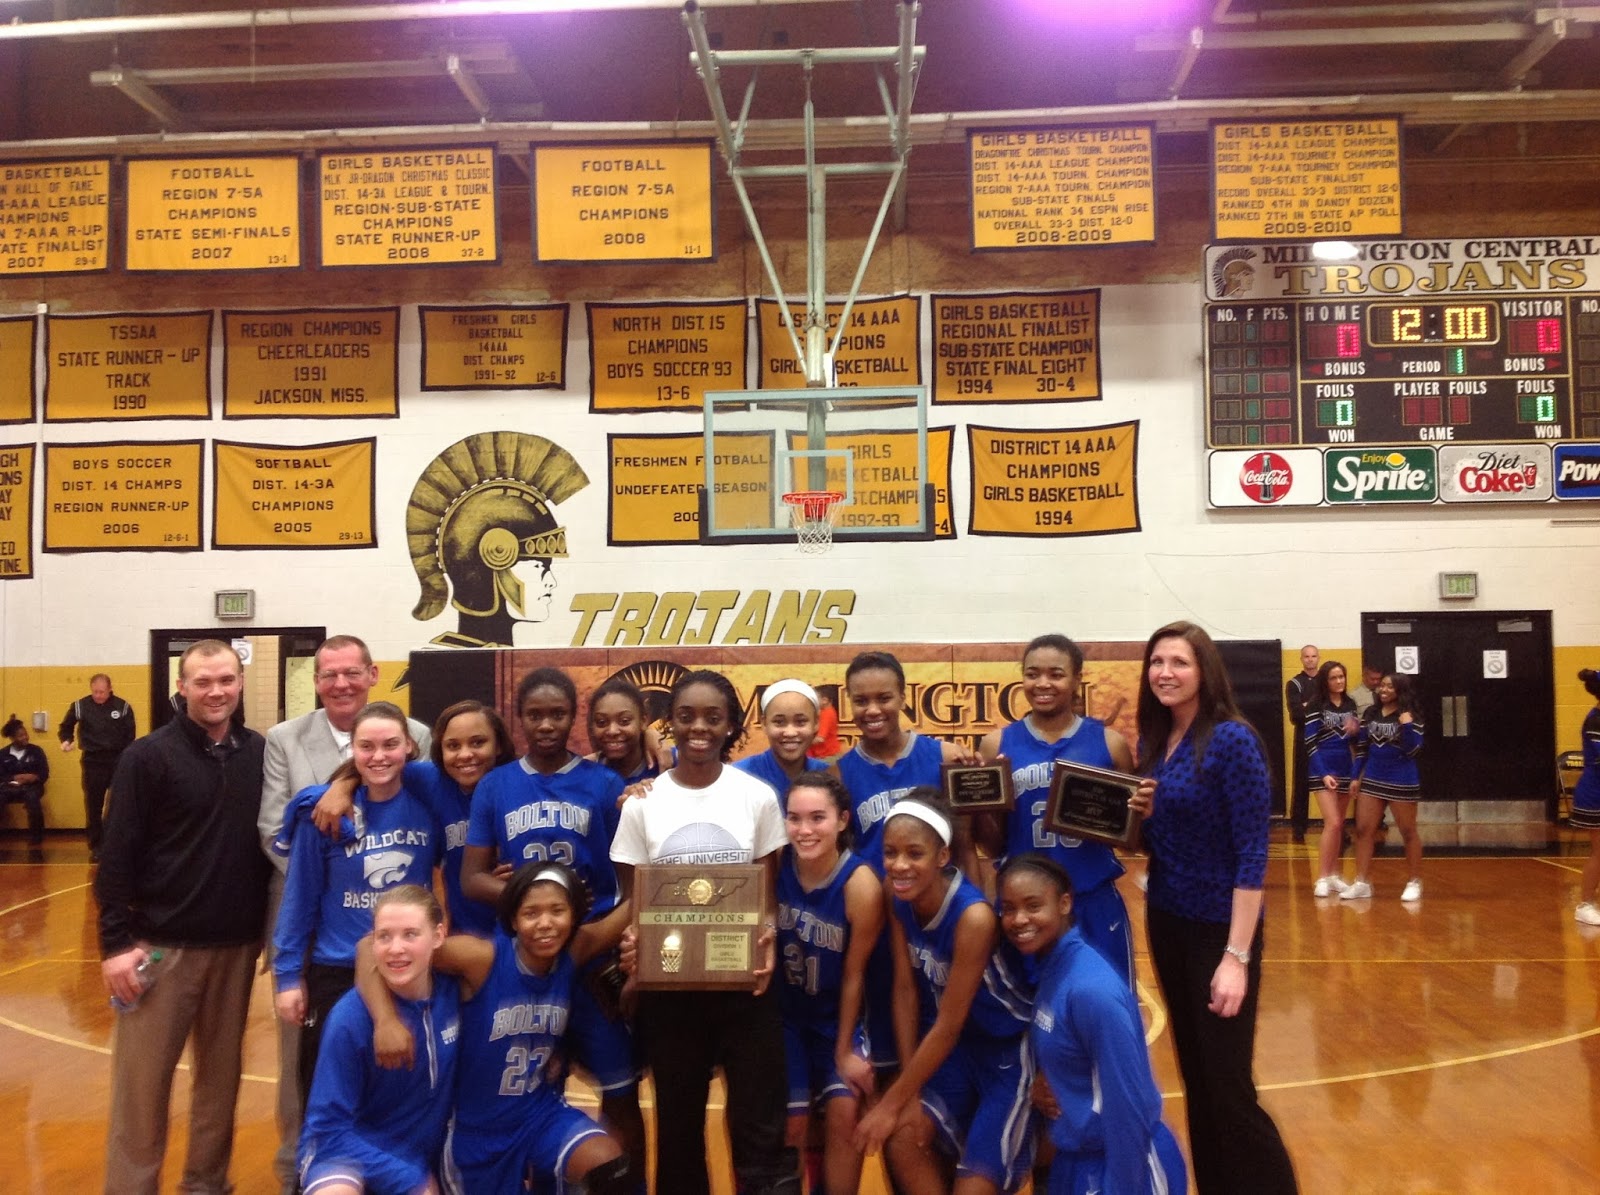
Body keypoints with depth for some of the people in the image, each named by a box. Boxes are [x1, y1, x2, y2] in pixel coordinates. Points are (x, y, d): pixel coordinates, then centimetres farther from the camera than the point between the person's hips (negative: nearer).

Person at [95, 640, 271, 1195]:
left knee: (221, 1072, 13)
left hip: (237, 945, 4)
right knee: (142, 1080, 2)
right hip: (162, 943, -3)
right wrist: (115, 942, -11)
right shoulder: (149, 756, -7)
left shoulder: (260, 753, 3)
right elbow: (117, 854, -7)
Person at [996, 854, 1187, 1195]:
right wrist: (1041, 1086, -4)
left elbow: (1127, 1106, -22)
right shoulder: (1046, 968, -2)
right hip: (1076, 1156, 8)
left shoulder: (1092, 990, -26)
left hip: (1123, 1164, -8)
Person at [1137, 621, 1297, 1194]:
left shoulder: (1231, 740, -16)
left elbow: (1252, 853, -18)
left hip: (1220, 928, -7)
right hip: (1167, 923, 7)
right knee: (1194, 1075, 16)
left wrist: (1236, 956, -21)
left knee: (1228, 1085, -1)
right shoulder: (1152, 742, 4)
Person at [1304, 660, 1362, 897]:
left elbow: (1358, 740, 15)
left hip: (1346, 769, 6)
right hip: (1323, 770, -6)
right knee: (1333, 823, -13)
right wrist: (1323, 774, -18)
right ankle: (1321, 878, -9)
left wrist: (1356, 731, -9)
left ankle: (1334, 874, 17)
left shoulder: (1350, 705, 9)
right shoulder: (1315, 706, -8)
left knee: (1339, 825, 9)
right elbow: (1310, 742, -11)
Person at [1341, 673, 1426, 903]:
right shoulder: (1370, 714, 6)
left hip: (1401, 782, -5)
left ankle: (1415, 883, 20)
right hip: (1372, 780, 5)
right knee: (1363, 830, 3)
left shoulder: (1410, 716, -8)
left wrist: (1407, 726, -26)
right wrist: (1357, 776, 9)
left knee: (1408, 832, 8)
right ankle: (1361, 882, 8)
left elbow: (1414, 750, -14)